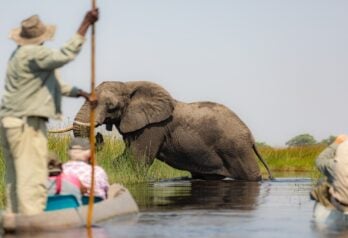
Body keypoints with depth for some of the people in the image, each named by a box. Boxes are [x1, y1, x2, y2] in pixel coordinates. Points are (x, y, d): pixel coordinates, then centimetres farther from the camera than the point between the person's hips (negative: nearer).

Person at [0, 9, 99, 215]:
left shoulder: (22, 54, 18)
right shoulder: (32, 54, -14)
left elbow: (52, 83, 21)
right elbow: (65, 56, -26)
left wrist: (82, 93, 15)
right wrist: (85, 25, -22)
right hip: (27, 124, -10)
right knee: (33, 180, -13)